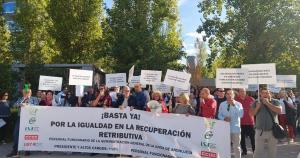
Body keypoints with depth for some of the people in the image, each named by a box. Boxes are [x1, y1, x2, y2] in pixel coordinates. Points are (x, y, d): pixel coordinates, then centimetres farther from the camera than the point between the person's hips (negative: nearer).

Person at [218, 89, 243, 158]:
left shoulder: (238, 104, -3)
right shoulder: (222, 104, 5)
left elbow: (241, 115, -17)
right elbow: (219, 115, 8)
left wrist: (234, 105, -22)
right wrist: (224, 118, -13)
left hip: (235, 128, -2)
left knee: (236, 147, 9)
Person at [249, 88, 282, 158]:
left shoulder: (275, 101, -1)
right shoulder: (256, 102, 1)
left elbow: (279, 110, -19)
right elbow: (251, 114, -3)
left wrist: (267, 103, -18)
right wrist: (257, 107, -17)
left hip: (272, 131, 0)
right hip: (260, 131, 0)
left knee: (272, 151, 15)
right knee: (258, 151, 4)